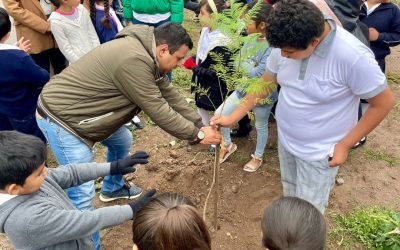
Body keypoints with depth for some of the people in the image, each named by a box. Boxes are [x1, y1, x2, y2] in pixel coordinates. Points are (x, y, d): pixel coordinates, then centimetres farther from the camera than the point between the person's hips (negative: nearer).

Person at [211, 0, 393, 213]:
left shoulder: (353, 57, -31)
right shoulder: (286, 43, -15)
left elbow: (383, 102, -17)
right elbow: (265, 83, 1)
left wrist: (345, 145, -15)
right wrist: (233, 117, -2)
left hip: (319, 152, -5)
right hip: (285, 139, 5)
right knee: (290, 195, 28)